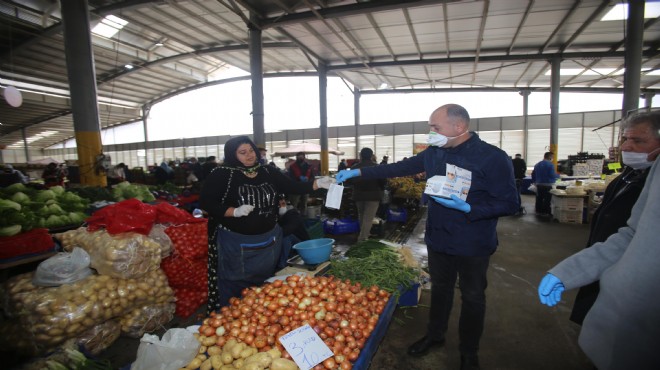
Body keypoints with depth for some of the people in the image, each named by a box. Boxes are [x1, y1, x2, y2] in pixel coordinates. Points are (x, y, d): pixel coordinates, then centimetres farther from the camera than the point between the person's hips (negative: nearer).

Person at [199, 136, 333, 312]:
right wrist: (234, 212, -24)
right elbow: (206, 202, -11)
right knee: (234, 291, 10)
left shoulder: (268, 172, 2)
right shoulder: (222, 174, -9)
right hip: (236, 244, -4)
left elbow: (293, 186, 1)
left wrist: (318, 184, -13)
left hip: (269, 241, 5)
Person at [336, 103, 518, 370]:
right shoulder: (434, 153, -2)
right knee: (440, 289, 22)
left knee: (472, 297, 15)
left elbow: (509, 204, -16)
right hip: (438, 239, 5)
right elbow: (399, 168, 3)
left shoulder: (492, 157, -18)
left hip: (473, 245, -4)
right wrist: (358, 172, 0)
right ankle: (434, 335, 45)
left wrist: (468, 208, -30)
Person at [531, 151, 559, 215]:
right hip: (547, 185, -6)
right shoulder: (550, 164, -11)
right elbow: (552, 175, -17)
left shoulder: (537, 164, 9)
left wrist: (534, 182, 26)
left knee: (539, 198, 12)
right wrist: (558, 176, 4)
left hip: (538, 184, 6)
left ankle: (538, 211, 18)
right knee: (547, 199, 2)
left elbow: (533, 174, 14)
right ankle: (545, 212, 4)